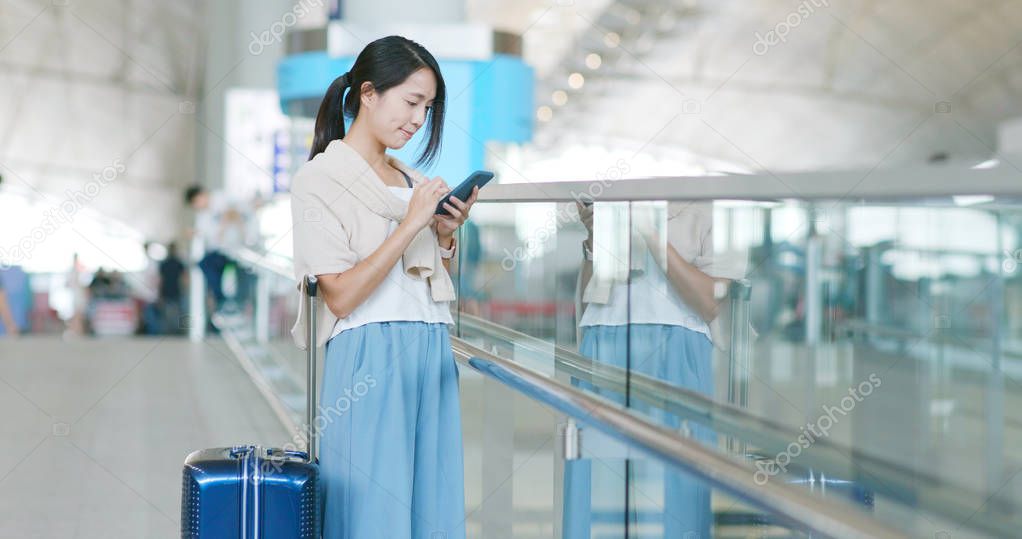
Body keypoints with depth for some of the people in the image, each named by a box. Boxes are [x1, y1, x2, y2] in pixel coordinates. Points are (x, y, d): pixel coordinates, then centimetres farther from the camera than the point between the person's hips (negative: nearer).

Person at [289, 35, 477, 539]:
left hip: (432, 356, 7)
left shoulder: (413, 182, 16)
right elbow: (340, 296, -13)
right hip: (371, 359, -6)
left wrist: (446, 235, 3)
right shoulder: (320, 179, -4)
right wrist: (411, 224, -14)